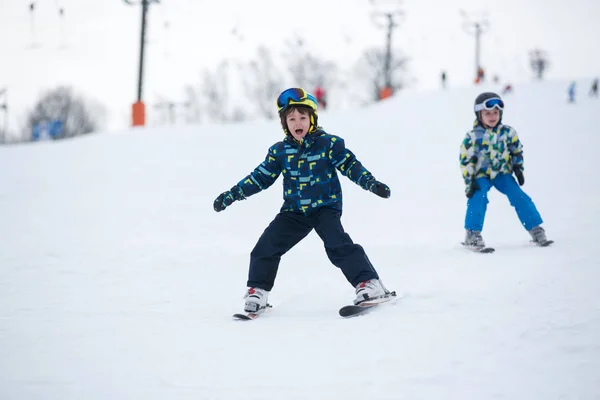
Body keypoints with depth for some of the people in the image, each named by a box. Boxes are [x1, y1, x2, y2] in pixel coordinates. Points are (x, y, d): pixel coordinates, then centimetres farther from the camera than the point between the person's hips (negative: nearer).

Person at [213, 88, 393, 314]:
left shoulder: (328, 144, -6)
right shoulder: (279, 151, 4)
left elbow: (350, 165, -5)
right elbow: (260, 177, 9)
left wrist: (371, 183, -20)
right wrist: (232, 195, 5)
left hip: (325, 207, -4)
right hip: (294, 211, 4)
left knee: (338, 245, -25)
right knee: (266, 247, -5)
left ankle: (369, 284, -22)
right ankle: (257, 291, 12)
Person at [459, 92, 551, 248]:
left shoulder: (508, 132, -4)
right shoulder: (472, 137, -12)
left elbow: (517, 150, 10)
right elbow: (466, 160, -9)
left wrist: (518, 168, 1)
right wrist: (470, 181, -15)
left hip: (502, 172, 2)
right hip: (481, 175, -2)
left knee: (519, 196, -13)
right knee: (478, 198, -26)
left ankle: (536, 230, -5)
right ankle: (472, 235, -20)